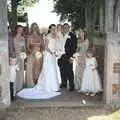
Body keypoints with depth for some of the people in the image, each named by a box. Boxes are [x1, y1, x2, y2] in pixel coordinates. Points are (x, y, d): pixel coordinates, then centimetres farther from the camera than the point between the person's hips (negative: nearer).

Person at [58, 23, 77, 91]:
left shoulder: (72, 36, 0)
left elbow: (74, 47, -6)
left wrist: (71, 56, -14)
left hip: (68, 56, -5)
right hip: (61, 56, 5)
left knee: (69, 71, -5)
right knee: (62, 71, 10)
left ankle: (71, 86, 1)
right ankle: (64, 84, 24)